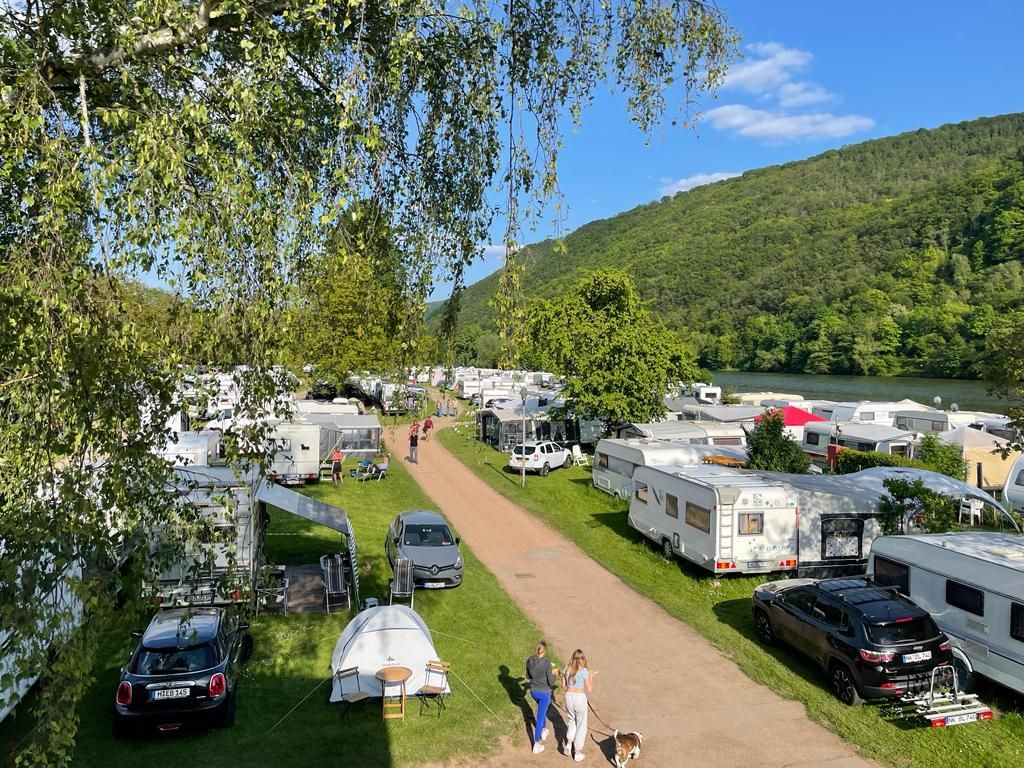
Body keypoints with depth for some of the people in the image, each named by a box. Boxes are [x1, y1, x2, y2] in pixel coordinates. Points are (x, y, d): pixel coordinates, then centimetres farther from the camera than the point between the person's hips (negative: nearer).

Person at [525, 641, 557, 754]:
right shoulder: (547, 663, -24)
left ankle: (544, 731, 49)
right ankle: (536, 744, 16)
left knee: (543, 709, 33)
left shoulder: (529, 661, -8)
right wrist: (553, 674, 3)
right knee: (540, 717, 7)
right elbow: (551, 682, -17)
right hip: (544, 693, -5)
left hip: (533, 691, 5)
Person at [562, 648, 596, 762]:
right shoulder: (584, 670, -13)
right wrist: (591, 676, 5)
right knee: (581, 725, 13)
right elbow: (589, 689, -8)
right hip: (580, 698, -4)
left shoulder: (567, 668, 0)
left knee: (572, 721, 27)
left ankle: (568, 743, 12)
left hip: (569, 697, 4)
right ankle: (577, 753, 17)